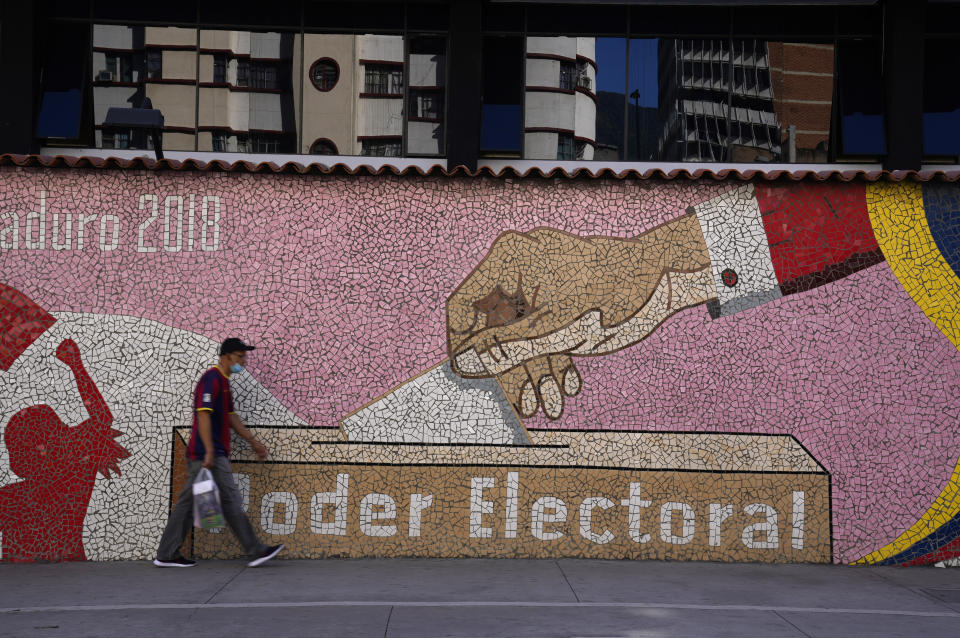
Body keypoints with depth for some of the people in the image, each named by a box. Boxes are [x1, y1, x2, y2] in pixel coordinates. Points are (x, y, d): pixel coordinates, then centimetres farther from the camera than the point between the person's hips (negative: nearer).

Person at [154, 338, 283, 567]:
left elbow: (231, 416, 25)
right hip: (207, 453, -10)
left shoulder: (223, 381, 19)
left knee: (187, 502, 10)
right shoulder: (212, 378, -13)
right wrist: (209, 451, -25)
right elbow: (203, 415, -20)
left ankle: (167, 555, 13)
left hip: (200, 454, 10)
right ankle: (256, 551, 0)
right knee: (230, 500, -5)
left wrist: (253, 441, 25)